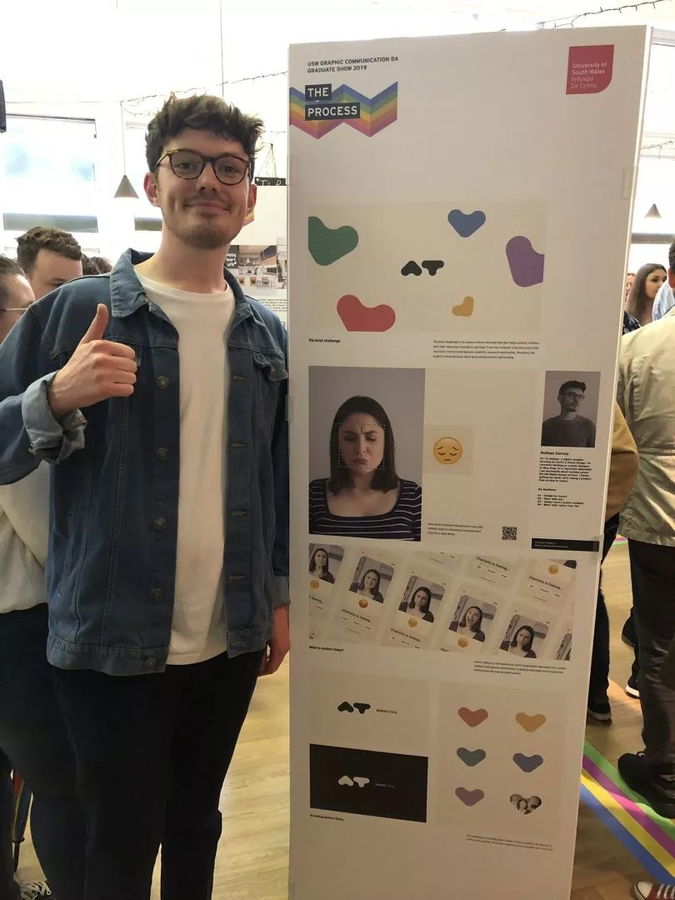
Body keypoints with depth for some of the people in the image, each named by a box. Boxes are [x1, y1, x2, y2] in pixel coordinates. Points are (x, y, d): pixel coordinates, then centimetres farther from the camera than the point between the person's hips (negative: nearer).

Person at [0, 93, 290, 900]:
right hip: (113, 642, -3)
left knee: (196, 826, 22)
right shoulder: (75, 310, -8)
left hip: (231, 639, 4)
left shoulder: (266, 333, 5)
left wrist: (280, 596, 11)